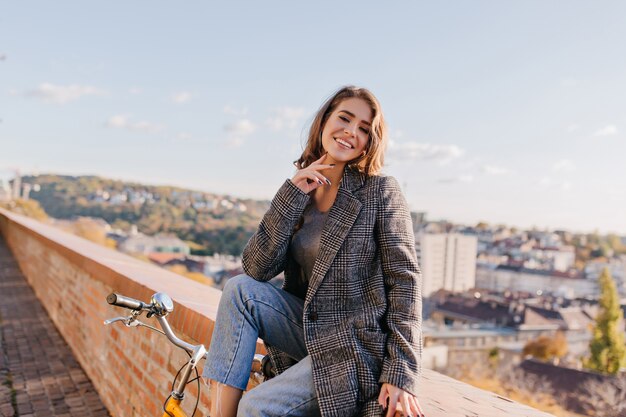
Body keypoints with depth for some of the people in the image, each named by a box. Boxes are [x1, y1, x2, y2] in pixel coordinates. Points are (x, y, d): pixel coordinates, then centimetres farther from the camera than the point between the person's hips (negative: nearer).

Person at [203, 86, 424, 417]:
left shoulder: (380, 191, -9)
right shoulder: (300, 191, 4)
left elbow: (404, 280, -11)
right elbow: (256, 268, -8)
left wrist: (401, 373, -17)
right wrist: (291, 194, -16)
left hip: (358, 347, -5)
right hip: (309, 328, 5)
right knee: (240, 289, -17)